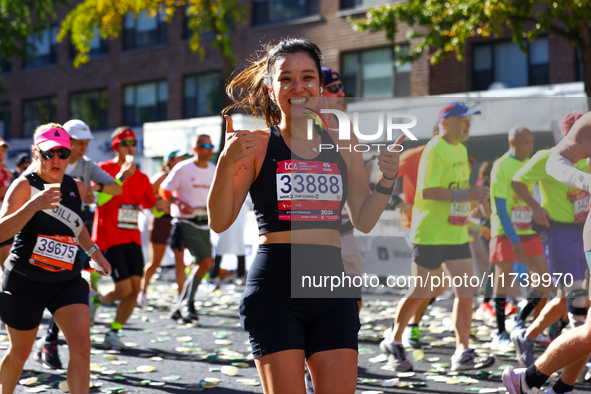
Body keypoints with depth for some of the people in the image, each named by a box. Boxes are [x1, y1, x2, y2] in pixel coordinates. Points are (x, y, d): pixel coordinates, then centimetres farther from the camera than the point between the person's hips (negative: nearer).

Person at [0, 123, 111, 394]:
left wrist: (94, 252, 26)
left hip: (68, 280, 4)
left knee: (81, 348, -14)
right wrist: (34, 204, -38)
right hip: (25, 280, -4)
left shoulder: (76, 188, 4)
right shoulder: (25, 185, -13)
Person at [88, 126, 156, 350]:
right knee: (124, 289, -12)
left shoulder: (141, 177, 12)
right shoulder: (104, 169, -5)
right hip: (109, 239, -6)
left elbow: (152, 206, 18)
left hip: (132, 238, 6)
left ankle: (113, 334, 8)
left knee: (135, 288, -5)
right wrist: (122, 176, -31)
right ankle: (96, 299, 21)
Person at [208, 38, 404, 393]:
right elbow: (220, 222, -6)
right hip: (275, 287, -4)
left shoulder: (343, 145, 11)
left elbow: (364, 221, 16)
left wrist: (387, 181, 1)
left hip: (332, 286, 4)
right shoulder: (257, 144, 0)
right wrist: (227, 163, -19)